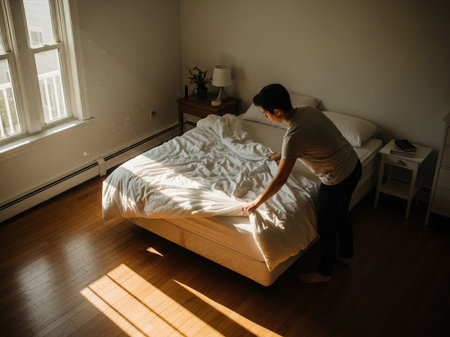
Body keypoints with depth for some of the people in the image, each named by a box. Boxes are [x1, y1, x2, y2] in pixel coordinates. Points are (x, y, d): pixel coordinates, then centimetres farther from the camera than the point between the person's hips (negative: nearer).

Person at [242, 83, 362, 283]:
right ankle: (346, 251, 56)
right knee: (341, 213, 31)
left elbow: (280, 179, -25)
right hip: (354, 165, 9)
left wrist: (256, 203, -14)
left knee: (325, 226, 13)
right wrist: (280, 154, 32)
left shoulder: (294, 135, -30)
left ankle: (324, 272, 34)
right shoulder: (306, 110, -3)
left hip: (338, 180, -9)